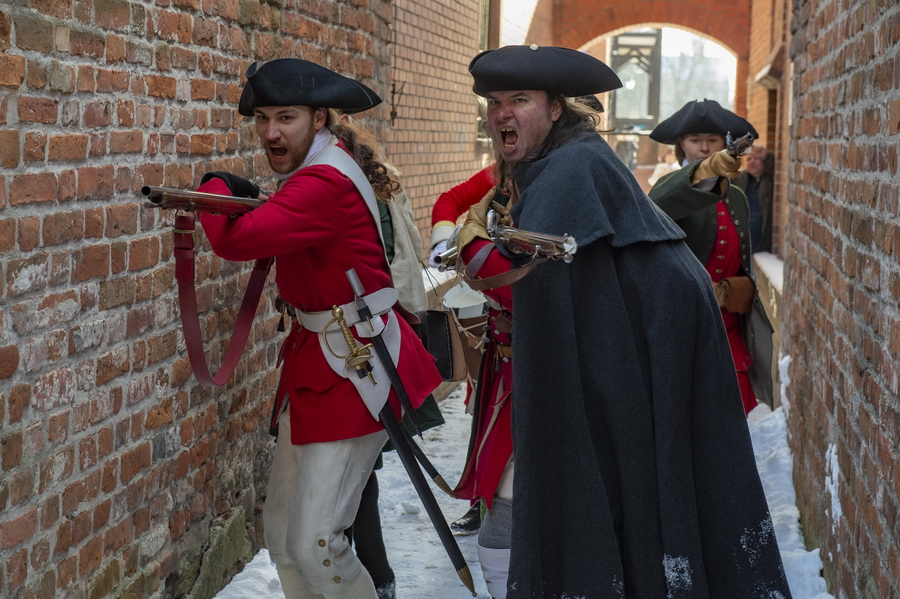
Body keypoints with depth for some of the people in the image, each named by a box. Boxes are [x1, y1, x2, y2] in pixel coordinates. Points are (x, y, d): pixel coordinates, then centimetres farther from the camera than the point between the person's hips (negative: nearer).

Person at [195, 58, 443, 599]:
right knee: (282, 528, 12)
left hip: (356, 369, -10)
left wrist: (216, 186, -9)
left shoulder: (325, 184, -22)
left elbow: (234, 239, -30)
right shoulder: (316, 168, 10)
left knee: (314, 544, -13)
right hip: (317, 358, 10)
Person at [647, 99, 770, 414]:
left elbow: (746, 277, 16)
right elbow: (659, 202, -30)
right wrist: (706, 171, -49)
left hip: (727, 333, 4)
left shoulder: (736, 198, 15)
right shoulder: (674, 186, -2)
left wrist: (722, 292, -8)